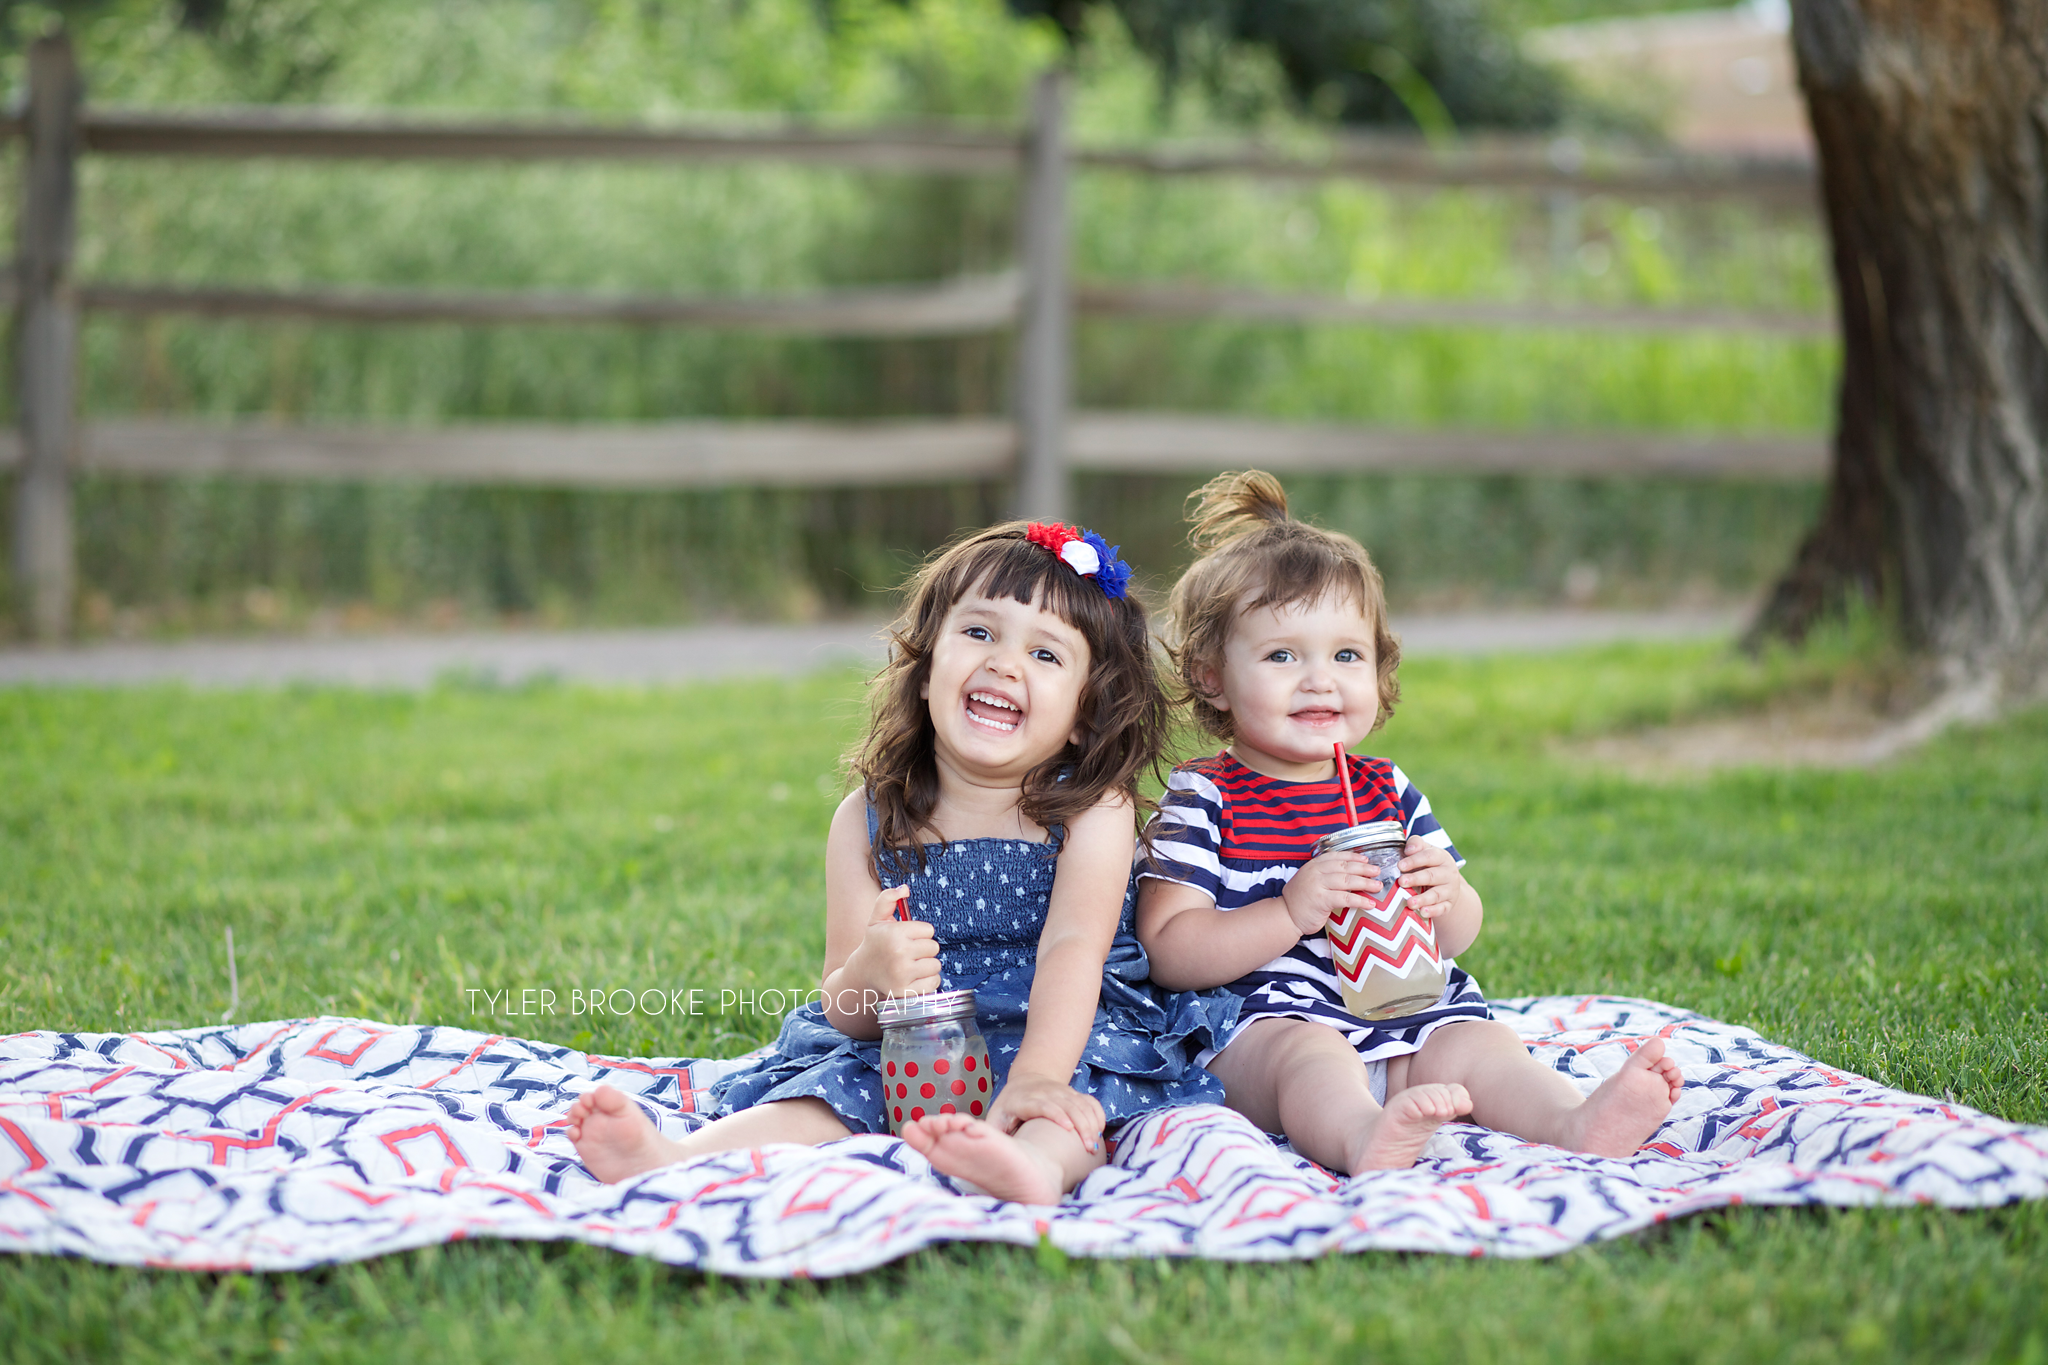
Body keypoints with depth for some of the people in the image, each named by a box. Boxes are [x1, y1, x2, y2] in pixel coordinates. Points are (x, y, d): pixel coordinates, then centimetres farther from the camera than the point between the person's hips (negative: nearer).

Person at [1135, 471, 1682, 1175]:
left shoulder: (1388, 792, 18)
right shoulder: (1201, 800, 0)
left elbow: (1459, 937, 19)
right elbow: (1166, 952, -11)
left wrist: (1448, 898, -7)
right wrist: (1291, 912, -22)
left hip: (1402, 1014, 6)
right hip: (1257, 1028, -6)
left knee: (1475, 1041, -18)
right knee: (1310, 1052, -35)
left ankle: (1578, 1123, -43)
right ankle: (1365, 1138, -65)